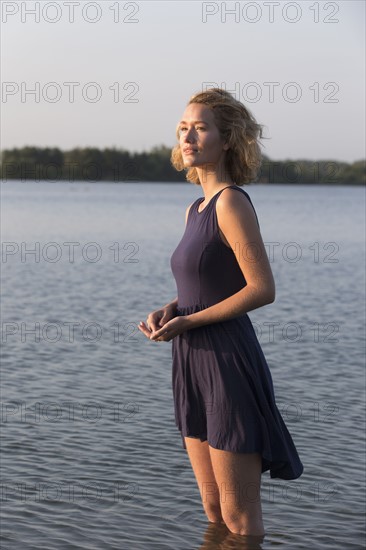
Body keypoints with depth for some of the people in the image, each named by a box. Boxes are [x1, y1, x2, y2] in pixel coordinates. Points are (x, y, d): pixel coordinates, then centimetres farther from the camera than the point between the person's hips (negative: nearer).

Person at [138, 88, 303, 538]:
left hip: (227, 364, -9)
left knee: (240, 517, 0)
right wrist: (167, 312, 3)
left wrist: (187, 322, -16)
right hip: (193, 366, 9)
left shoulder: (232, 202, -12)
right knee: (213, 510, 16)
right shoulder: (195, 209, 13)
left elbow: (262, 289, -17)